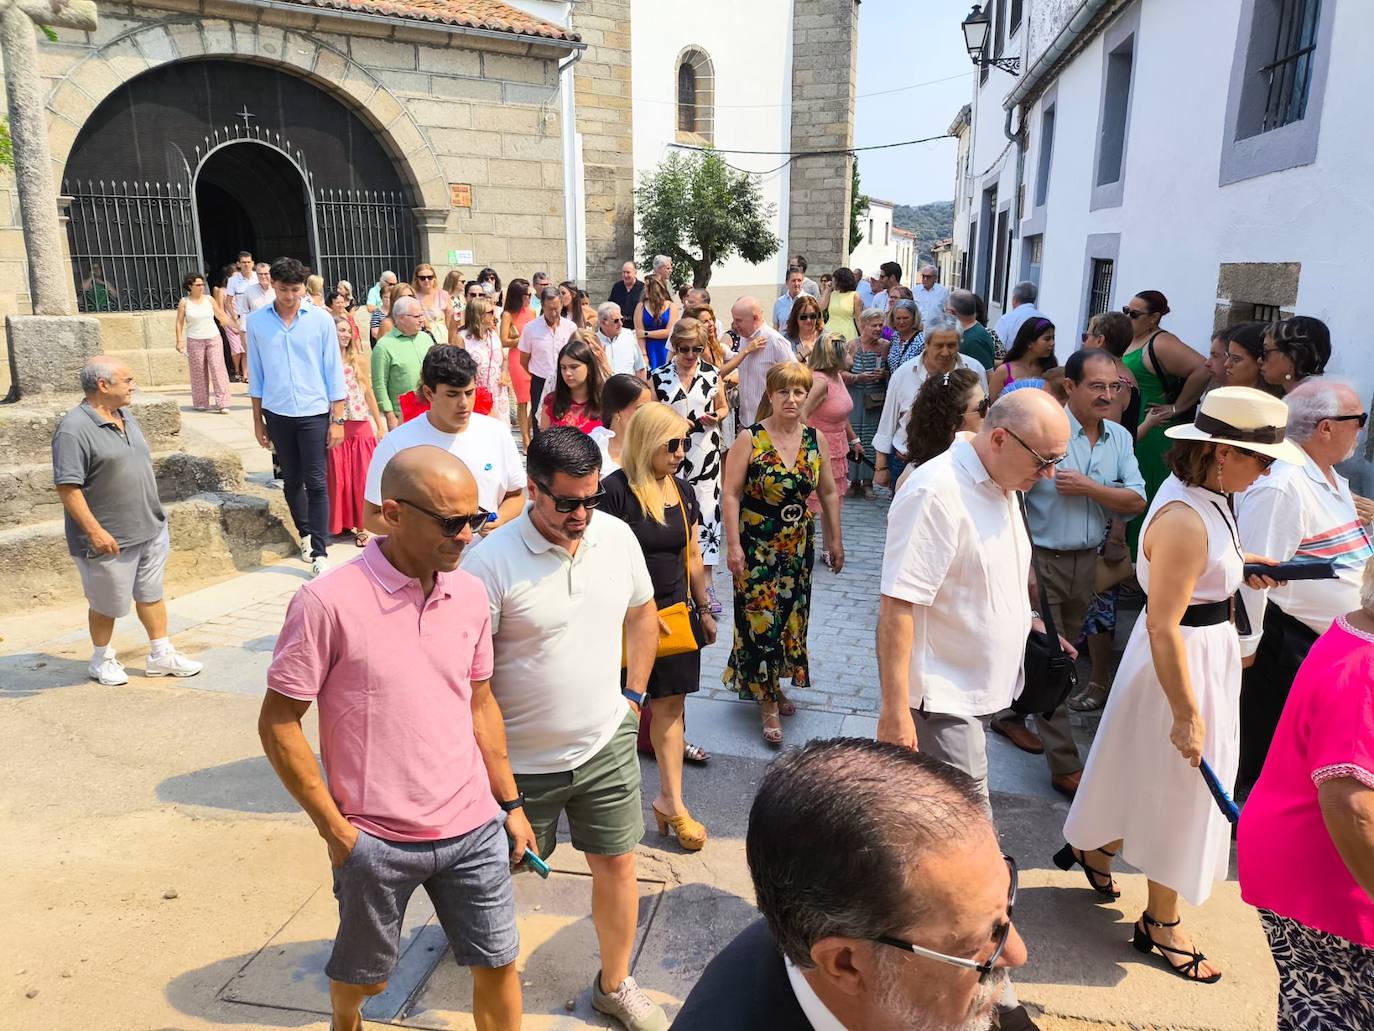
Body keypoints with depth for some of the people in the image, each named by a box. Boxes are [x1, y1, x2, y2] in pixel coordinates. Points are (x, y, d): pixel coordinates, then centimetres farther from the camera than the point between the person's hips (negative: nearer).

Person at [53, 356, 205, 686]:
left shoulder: (126, 417, 7)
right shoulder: (74, 429, -20)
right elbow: (67, 487, -22)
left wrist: (155, 517, 20)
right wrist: (95, 531, -24)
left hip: (150, 530, 7)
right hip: (109, 539, -7)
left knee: (151, 594, 17)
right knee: (107, 604, 11)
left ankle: (161, 655, 29)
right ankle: (102, 660, 32)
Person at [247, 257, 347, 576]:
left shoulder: (321, 319, -5)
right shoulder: (256, 321, 1)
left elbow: (334, 371, -2)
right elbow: (256, 374, 7)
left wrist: (337, 419, -4)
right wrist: (257, 420, 8)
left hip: (314, 412, -2)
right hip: (277, 414, 3)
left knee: (316, 483, -4)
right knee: (292, 480, 13)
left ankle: (319, 553, 0)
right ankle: (305, 533, 32)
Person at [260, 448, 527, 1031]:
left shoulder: (470, 595, -2)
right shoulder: (328, 603, -18)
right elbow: (278, 724, -11)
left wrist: (510, 803, 11)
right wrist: (335, 829, -11)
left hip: (474, 830, 3)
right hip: (376, 841, -3)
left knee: (498, 962, 14)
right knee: (364, 975, 21)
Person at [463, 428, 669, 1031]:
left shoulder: (618, 537, -6)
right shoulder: (493, 562, -22)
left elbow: (642, 614, 11)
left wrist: (633, 694, 7)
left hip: (607, 743, 4)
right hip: (522, 757, -3)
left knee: (616, 864, 13)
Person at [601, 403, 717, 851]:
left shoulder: (682, 491, 8)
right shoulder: (616, 490, -14)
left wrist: (704, 609, 19)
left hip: (675, 612, 6)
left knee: (670, 705, 10)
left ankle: (671, 801, 21)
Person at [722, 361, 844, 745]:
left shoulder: (815, 438, 2)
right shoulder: (750, 439, -11)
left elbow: (829, 493, 9)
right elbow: (731, 494, -12)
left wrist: (835, 540, 10)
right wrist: (733, 545, -16)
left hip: (799, 548, 5)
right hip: (757, 547, -5)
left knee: (790, 617, 14)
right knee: (761, 621, -3)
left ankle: (773, 683, 34)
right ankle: (768, 703, 9)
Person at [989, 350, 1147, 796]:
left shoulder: (1120, 438, 4)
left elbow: (1136, 502, -2)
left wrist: (1089, 487, -18)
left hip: (1086, 562, 7)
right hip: (1042, 559, -7)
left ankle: (1009, 714, 40)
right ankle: (1065, 766, 7)